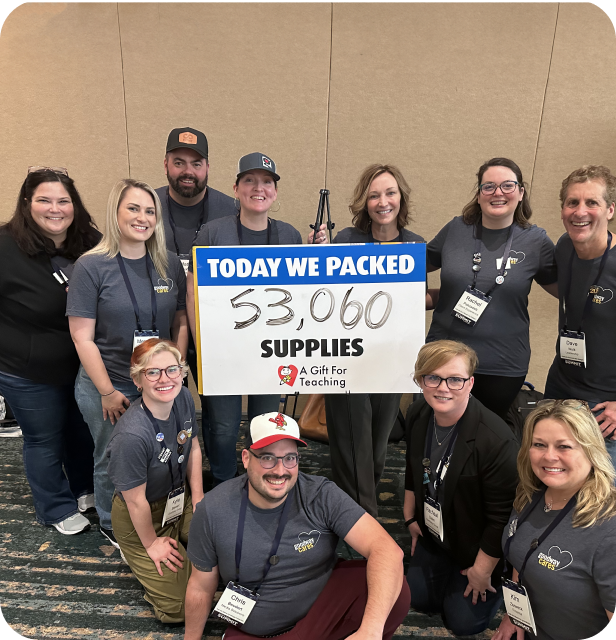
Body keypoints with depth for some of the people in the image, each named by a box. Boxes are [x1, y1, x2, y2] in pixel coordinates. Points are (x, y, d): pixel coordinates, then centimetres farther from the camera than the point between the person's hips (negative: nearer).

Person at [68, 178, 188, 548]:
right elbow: (82, 337, -11)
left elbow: (181, 322, 6)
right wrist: (108, 392, -12)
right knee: (113, 461, 15)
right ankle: (113, 527, 42)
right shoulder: (92, 266, -11)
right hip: (106, 388, -3)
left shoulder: (170, 264, 0)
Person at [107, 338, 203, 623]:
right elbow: (136, 501, -22)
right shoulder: (131, 435, -36)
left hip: (180, 500, 6)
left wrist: (199, 500, 1)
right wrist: (151, 543, -8)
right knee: (178, 608, -2)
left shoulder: (183, 399, -15)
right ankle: (138, 553, 21)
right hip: (142, 517, -6)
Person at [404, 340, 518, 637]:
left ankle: (499, 580, 32)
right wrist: (411, 518, 12)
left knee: (463, 620, 8)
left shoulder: (496, 440, -37)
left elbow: (501, 517, -25)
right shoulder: (418, 414, -14)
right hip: (434, 535, 6)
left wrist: (482, 570, -13)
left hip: (477, 546, -5)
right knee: (421, 599, 17)